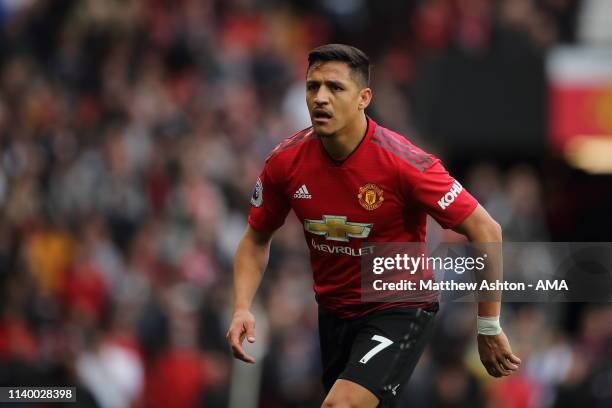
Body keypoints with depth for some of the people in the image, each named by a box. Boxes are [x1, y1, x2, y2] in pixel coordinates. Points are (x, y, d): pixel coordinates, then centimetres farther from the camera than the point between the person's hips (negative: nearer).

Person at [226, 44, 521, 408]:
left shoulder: (404, 162, -23)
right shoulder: (286, 160, -10)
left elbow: (485, 230, -17)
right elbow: (257, 240, 7)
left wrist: (489, 328, -14)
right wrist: (243, 308, -10)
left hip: (399, 311, -6)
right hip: (334, 312, 6)